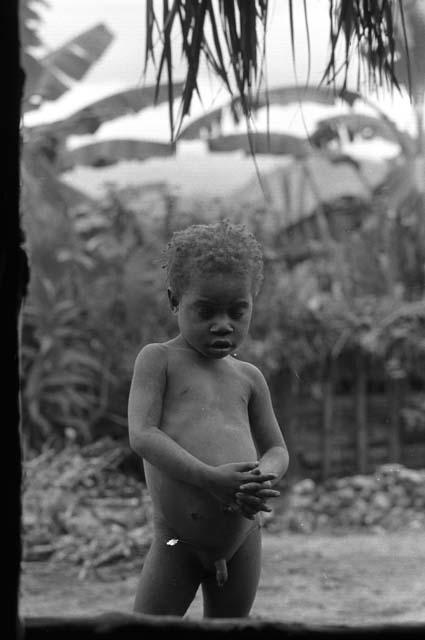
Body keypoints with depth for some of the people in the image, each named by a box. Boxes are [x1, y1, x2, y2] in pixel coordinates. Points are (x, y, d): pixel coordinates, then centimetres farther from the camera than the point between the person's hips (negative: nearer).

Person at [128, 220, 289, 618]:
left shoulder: (248, 377, 11)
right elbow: (142, 435, -13)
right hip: (176, 540, -4)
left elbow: (276, 449, 15)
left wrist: (265, 479, -12)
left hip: (243, 537, 4)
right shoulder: (158, 359, -1)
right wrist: (209, 478, -26)